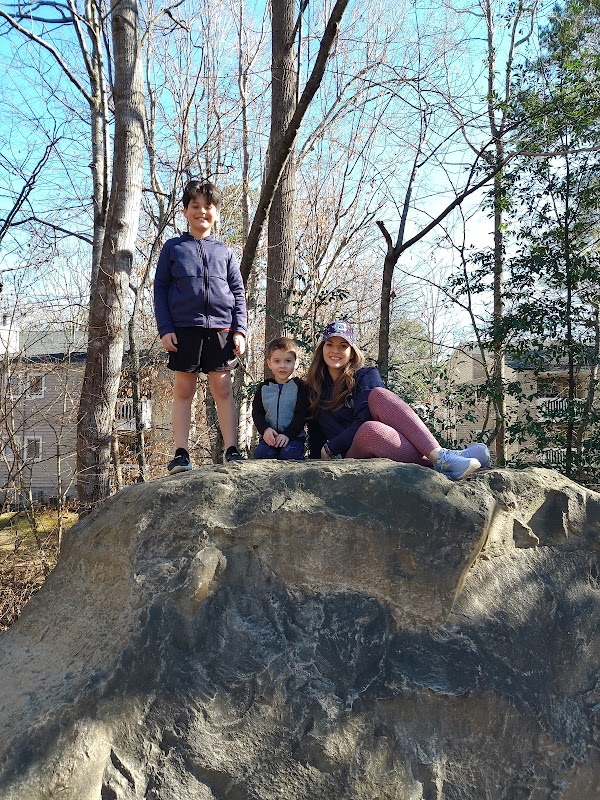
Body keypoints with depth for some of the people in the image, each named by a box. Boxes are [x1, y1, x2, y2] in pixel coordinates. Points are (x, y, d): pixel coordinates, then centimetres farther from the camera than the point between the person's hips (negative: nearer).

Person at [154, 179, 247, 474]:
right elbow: (160, 289, 6)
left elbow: (238, 293, 12)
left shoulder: (224, 252, 15)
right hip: (183, 328, -1)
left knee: (223, 389, 1)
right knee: (183, 390, 2)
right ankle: (181, 453, 3)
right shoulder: (173, 247, 10)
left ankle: (232, 450, 3)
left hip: (220, 328, 1)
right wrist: (165, 328, -5)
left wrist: (239, 329, 1)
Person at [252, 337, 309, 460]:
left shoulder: (300, 386, 1)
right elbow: (257, 412, 8)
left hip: (294, 436, -2)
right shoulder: (264, 387, 11)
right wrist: (265, 429, -12)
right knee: (261, 453, -27)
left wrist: (288, 434, -17)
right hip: (270, 436, 3)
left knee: (289, 454, -32)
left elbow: (302, 414, -5)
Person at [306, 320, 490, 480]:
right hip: (354, 456, 0)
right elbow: (315, 436, 17)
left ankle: (439, 454, -40)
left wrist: (330, 448, -6)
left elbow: (363, 419, -6)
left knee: (378, 394, -29)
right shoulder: (314, 389, 15)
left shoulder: (366, 375, 7)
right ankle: (441, 461, -40)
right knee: (369, 430, -37)